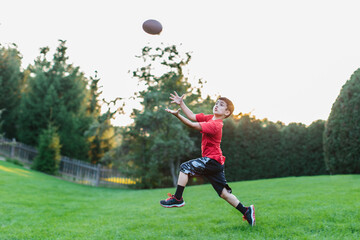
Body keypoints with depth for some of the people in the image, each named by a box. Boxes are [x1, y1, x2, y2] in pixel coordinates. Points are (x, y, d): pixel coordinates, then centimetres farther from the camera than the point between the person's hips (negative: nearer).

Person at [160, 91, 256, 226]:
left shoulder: (215, 125, -17)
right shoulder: (210, 118, 10)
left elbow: (193, 125, -25)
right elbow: (192, 117, 12)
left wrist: (177, 115, -29)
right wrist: (181, 103, 4)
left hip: (212, 160, -10)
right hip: (216, 163, 10)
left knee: (185, 167, -12)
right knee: (224, 193, 11)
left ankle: (177, 199, -6)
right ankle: (246, 211, 12)